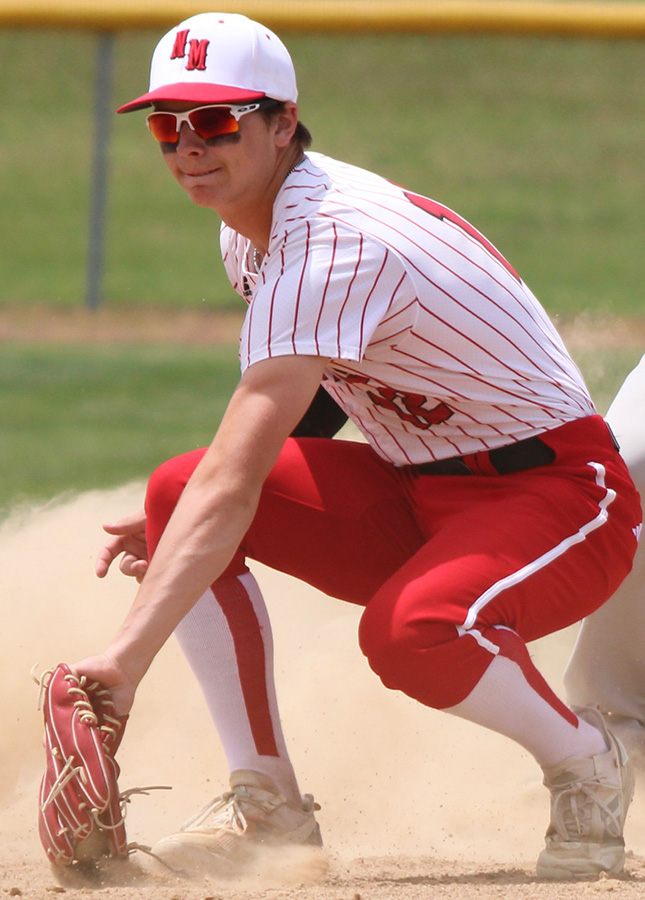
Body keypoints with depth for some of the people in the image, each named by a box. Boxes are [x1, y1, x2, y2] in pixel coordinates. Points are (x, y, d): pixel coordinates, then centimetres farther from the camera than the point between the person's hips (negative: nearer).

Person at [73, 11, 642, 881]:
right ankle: (266, 801, -5)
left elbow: (233, 483, -38)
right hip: (415, 489, 9)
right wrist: (183, 526, -1)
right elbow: (299, 412, 16)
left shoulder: (335, 240, -28)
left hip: (557, 495, -9)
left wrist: (124, 658, -45)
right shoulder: (251, 224, 1)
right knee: (175, 489, -9)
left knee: (408, 633, -38)